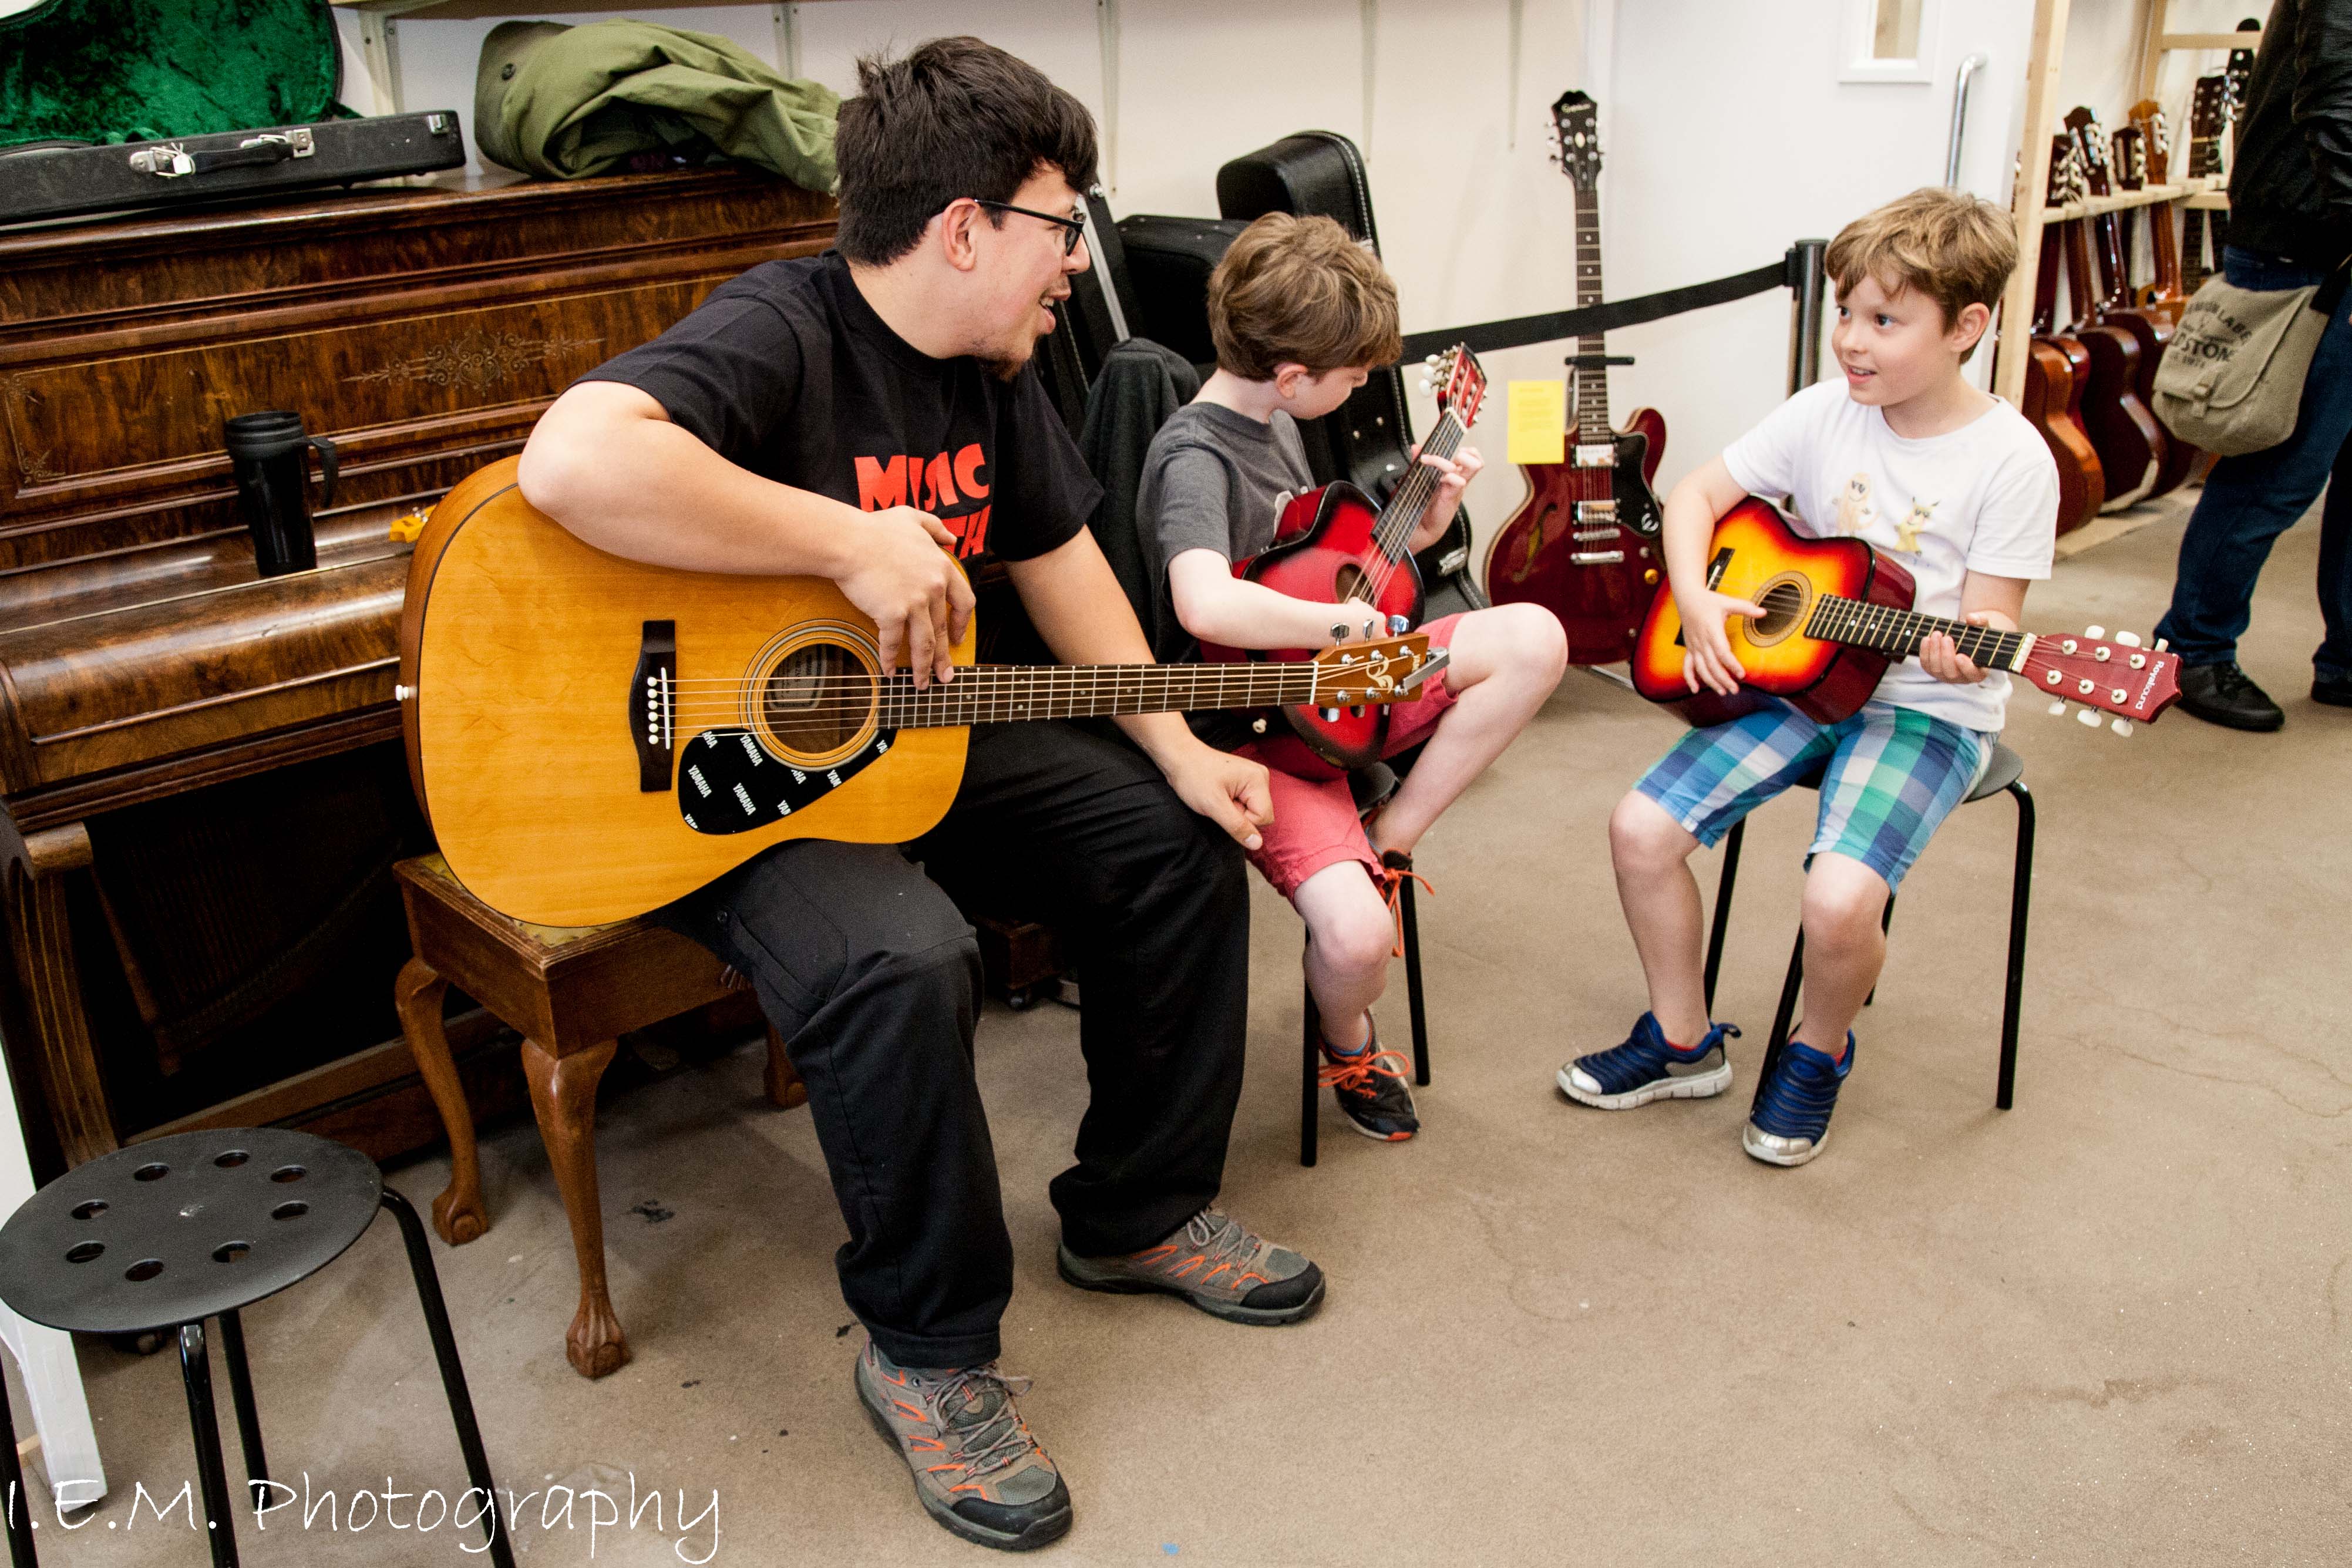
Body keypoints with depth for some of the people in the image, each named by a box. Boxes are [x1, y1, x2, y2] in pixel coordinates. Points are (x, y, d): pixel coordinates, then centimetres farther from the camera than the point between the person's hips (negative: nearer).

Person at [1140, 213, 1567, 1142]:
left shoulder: (1277, 421, 10)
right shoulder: (1194, 456, -20)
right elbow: (1205, 604, -40)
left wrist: (1421, 529, 8)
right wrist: (1358, 627, -29)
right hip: (1253, 729, -8)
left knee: (1534, 639, -9)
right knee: (1356, 934, -28)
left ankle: (1391, 842, -3)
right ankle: (1350, 1049, 10)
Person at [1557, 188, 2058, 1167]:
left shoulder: (2010, 458, -12)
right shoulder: (1826, 415, 0)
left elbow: (1991, 620, -10)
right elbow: (1697, 495, 7)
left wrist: (1969, 651, -34)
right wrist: (1695, 601, -10)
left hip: (1927, 708, -5)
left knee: (1840, 898, -27)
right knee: (1641, 827, -9)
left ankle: (1818, 1055, 9)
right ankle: (1684, 1043, 12)